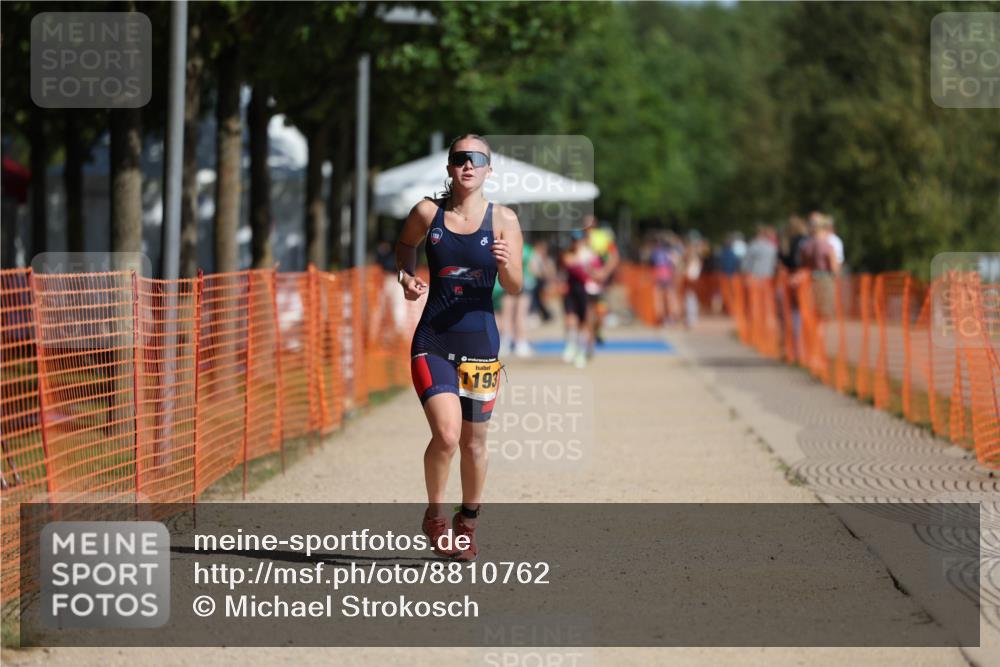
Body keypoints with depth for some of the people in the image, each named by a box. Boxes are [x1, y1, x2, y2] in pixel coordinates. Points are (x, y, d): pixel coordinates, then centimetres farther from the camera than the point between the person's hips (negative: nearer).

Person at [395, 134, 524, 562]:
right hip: (432, 343, -1)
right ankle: (434, 514, 6)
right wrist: (406, 277, 2)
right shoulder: (427, 213, 0)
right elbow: (405, 246, 21)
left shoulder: (503, 220, -1)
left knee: (473, 441, 11)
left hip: (480, 343, 1)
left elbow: (515, 289, -1)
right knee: (446, 434, -18)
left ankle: (468, 523, 33)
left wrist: (506, 264, -23)